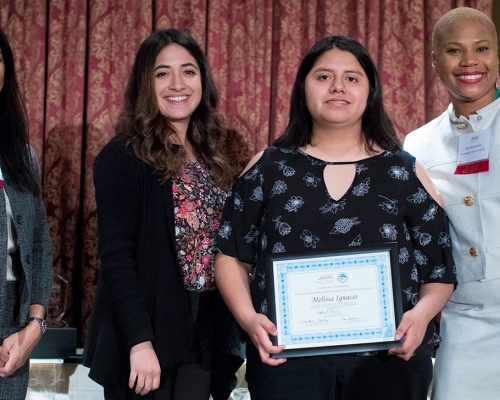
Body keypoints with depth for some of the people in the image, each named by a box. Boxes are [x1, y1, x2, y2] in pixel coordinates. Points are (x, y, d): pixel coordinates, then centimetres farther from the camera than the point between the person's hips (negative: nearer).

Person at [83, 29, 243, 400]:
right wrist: (139, 341, -22)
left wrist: (229, 338, 10)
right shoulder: (124, 157, -10)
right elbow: (116, 255, -16)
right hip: (146, 333, -6)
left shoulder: (209, 158, 10)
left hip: (203, 334, 6)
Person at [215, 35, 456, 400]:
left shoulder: (404, 172, 7)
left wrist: (422, 312, -11)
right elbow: (233, 256, 8)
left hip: (388, 360, 1)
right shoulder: (269, 168, 7)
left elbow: (440, 271, 8)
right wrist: (249, 317, -9)